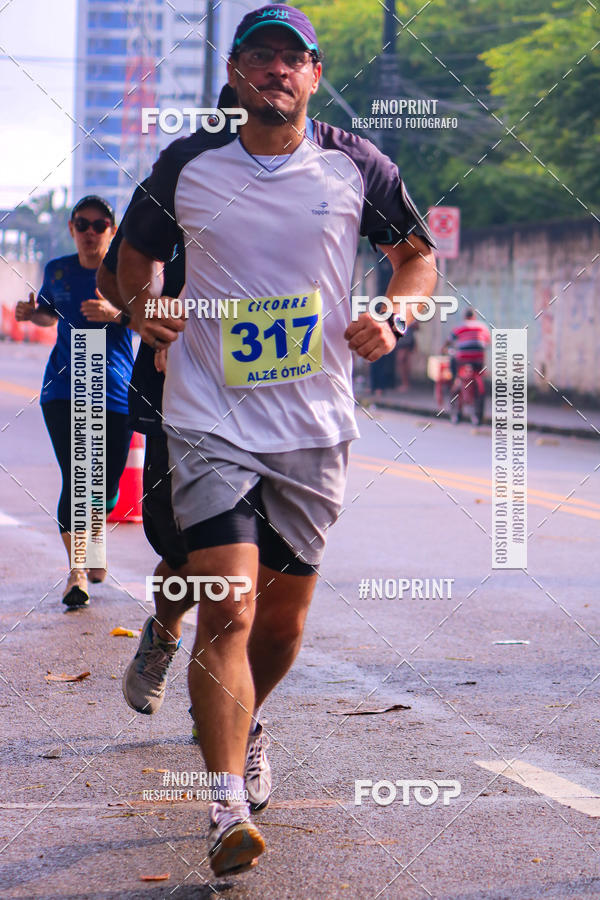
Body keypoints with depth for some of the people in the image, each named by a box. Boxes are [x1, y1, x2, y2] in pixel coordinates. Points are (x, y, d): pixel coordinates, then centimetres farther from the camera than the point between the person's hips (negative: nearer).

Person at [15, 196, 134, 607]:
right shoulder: (57, 271, 8)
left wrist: (117, 314, -27)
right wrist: (30, 314, 4)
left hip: (116, 392, -1)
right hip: (63, 389, 1)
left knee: (107, 489, 5)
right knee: (75, 478, -14)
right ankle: (77, 569, -7)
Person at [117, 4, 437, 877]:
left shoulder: (357, 166, 1)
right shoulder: (186, 166, 0)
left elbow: (419, 255, 15)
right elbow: (135, 256, 16)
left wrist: (391, 319, -5)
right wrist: (143, 307, -6)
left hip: (315, 427, 2)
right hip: (211, 420, -2)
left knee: (284, 617, 12)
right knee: (228, 608, -16)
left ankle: (239, 722, 43)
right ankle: (227, 810, -17)